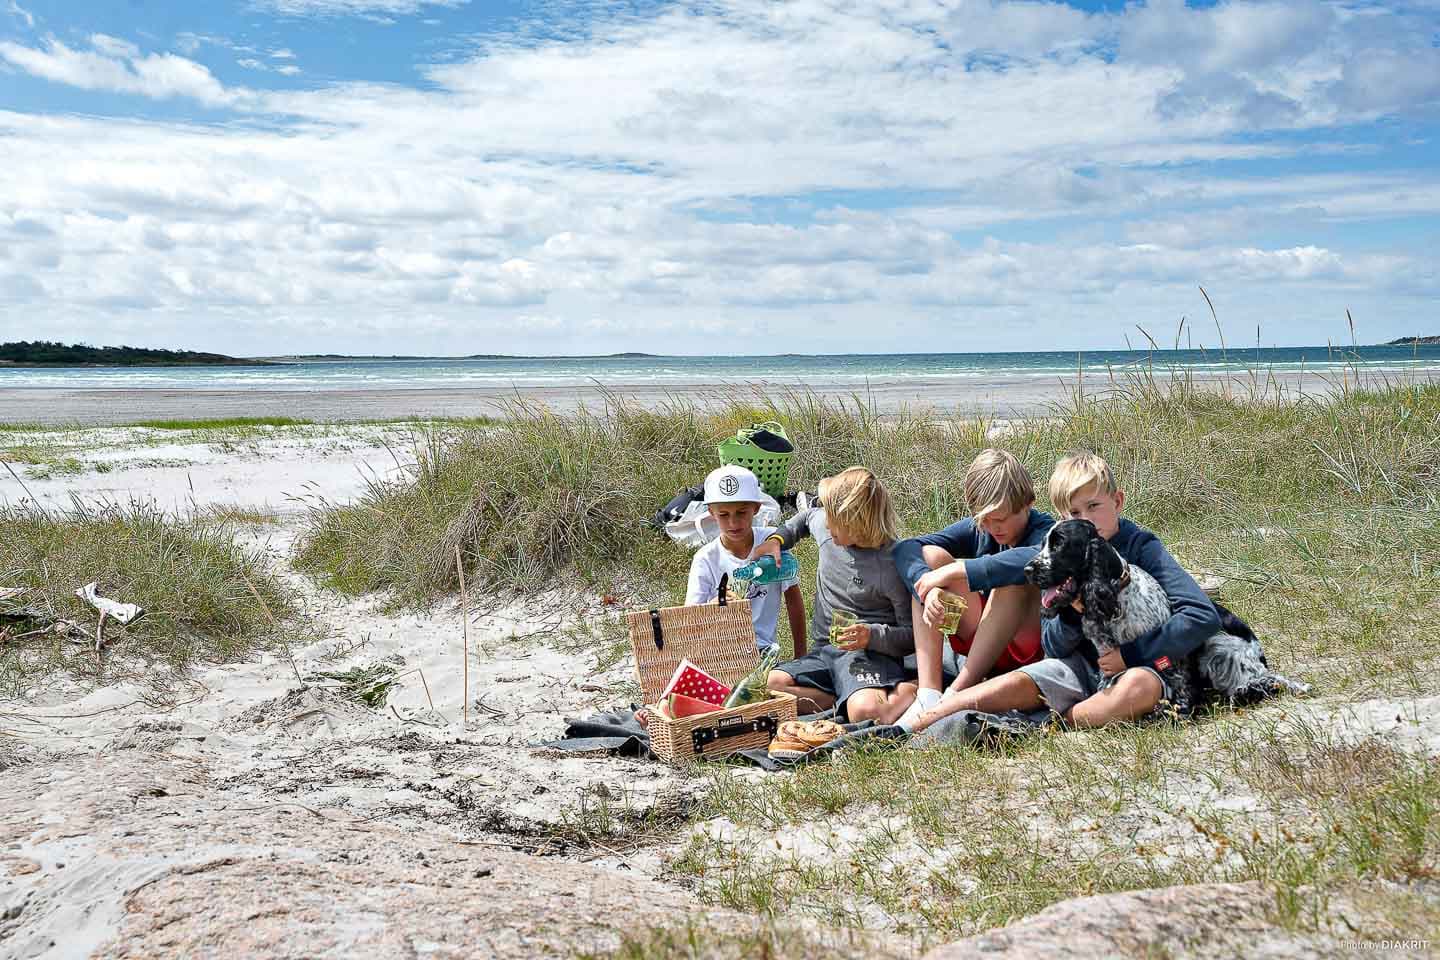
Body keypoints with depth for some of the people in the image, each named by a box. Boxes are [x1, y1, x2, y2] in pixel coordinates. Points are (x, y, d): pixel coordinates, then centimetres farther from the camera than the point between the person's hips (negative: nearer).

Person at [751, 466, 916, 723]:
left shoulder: (893, 565, -14)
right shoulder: (825, 526, 4)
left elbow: (914, 635, -8)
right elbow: (806, 517, 32)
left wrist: (872, 635, -26)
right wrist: (775, 540, 14)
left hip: (870, 653, -7)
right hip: (824, 651, 7)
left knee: (865, 712, -40)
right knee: (767, 684, -25)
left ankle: (903, 693, -9)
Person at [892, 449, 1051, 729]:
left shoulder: (1044, 530, -14)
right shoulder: (976, 528, 0)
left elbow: (1036, 559, -42)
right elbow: (904, 549, -11)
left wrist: (955, 571, -39)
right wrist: (929, 585, -32)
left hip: (1028, 646, -5)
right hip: (977, 641, 5)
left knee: (1013, 576, -31)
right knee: (929, 555, -12)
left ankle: (955, 694, -34)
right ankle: (928, 693, -27)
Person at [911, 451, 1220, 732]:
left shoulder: (1142, 547, -10)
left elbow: (1203, 616, -18)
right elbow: (1054, 646, 2)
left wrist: (1131, 655, -18)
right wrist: (1072, 612, -21)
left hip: (1140, 667, -3)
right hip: (1083, 665, 3)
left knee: (1140, 685, -38)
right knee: (1015, 684, -21)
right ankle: (909, 730, -21)